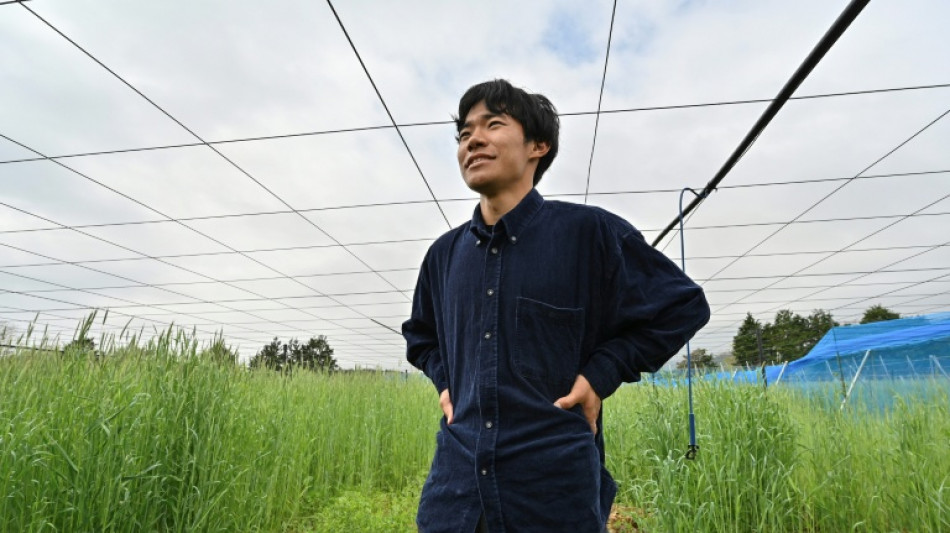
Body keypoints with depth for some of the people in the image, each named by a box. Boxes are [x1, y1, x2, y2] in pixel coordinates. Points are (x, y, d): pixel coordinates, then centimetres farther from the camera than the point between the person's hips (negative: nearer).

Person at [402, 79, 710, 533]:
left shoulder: (589, 232, -9)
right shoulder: (444, 254, 5)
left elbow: (682, 304, 0)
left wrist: (602, 374, -8)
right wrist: (445, 379, 6)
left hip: (556, 487, -3)